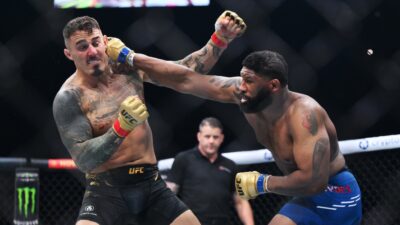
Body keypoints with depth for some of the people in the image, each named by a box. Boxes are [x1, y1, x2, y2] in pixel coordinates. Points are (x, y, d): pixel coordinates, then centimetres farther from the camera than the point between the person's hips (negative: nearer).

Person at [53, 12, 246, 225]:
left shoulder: (129, 67, 2)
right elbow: (82, 160, -20)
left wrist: (220, 38, -6)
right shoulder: (69, 98, -12)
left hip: (150, 182, 5)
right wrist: (121, 127, -33)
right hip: (106, 187, -5)